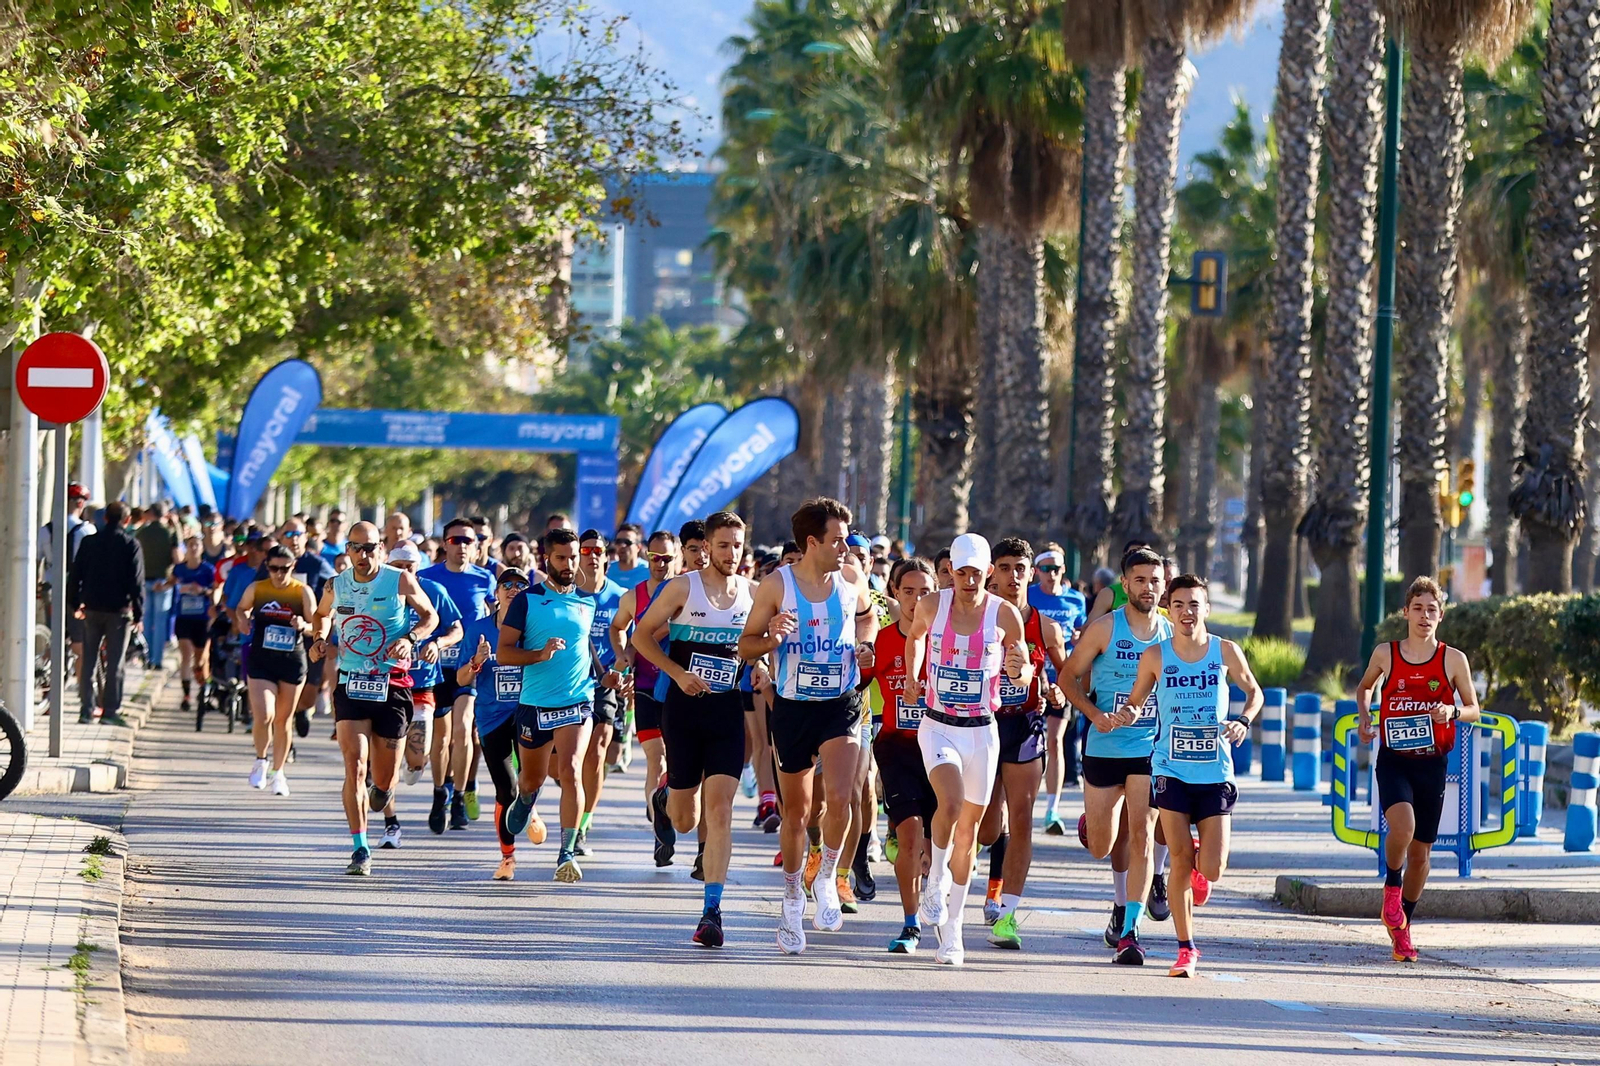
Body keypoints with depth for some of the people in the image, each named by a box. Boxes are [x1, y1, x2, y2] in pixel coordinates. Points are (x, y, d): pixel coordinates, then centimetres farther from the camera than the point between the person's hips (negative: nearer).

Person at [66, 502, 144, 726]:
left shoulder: (89, 542, 3)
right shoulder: (131, 545, -7)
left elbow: (75, 574, 5)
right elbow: (137, 581, -9)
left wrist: (74, 604, 16)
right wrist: (138, 613, -4)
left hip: (92, 607, 3)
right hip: (119, 609, -3)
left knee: (88, 661, 9)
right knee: (115, 663, 1)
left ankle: (86, 710, 8)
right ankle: (111, 711, -1)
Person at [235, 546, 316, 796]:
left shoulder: (302, 592, -3)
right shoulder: (256, 589, 0)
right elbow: (241, 609, 20)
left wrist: (304, 626, -22)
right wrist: (242, 621, -1)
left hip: (292, 661, 0)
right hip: (261, 661, 0)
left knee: (283, 719, 9)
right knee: (263, 715, -15)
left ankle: (278, 772, 26)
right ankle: (260, 761, 12)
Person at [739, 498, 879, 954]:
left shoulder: (852, 578, 0)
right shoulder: (776, 585, -8)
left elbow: (867, 614, 22)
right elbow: (745, 646, -1)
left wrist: (864, 644, 2)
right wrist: (771, 639, -23)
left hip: (841, 706, 1)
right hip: (793, 707, -1)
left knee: (838, 797, -20)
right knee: (796, 809, 9)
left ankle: (827, 879, 3)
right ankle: (792, 900, 27)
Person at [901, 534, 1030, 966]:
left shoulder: (1005, 615, -6)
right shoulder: (931, 607, -3)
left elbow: (1024, 677, 2)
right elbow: (915, 636, 21)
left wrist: (1019, 668, -19)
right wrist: (911, 677, 13)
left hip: (982, 731, 1)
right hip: (938, 726, -1)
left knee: (968, 828, 6)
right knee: (951, 802, -27)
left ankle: (951, 929, 16)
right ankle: (935, 885, -5)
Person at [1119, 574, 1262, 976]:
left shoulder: (1226, 652, 0)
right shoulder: (1155, 656, -1)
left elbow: (1254, 691, 14)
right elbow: (1136, 700, 11)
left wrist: (1243, 721, -6)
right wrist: (1126, 713, -13)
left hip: (1215, 773, 0)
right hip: (1172, 771, 0)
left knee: (1212, 871, -5)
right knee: (1180, 861, -6)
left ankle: (1202, 856, 33)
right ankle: (1186, 949, 5)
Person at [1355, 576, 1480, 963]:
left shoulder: (1453, 660, -1)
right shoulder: (1385, 654, 1)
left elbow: (1474, 709, 7)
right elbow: (1365, 687, 20)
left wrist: (1452, 711, -14)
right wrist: (1364, 717, 2)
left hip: (1432, 764, 1)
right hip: (1393, 761, -1)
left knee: (1420, 851, 7)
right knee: (1402, 827, -28)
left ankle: (1402, 925, 25)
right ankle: (1391, 888, 0)